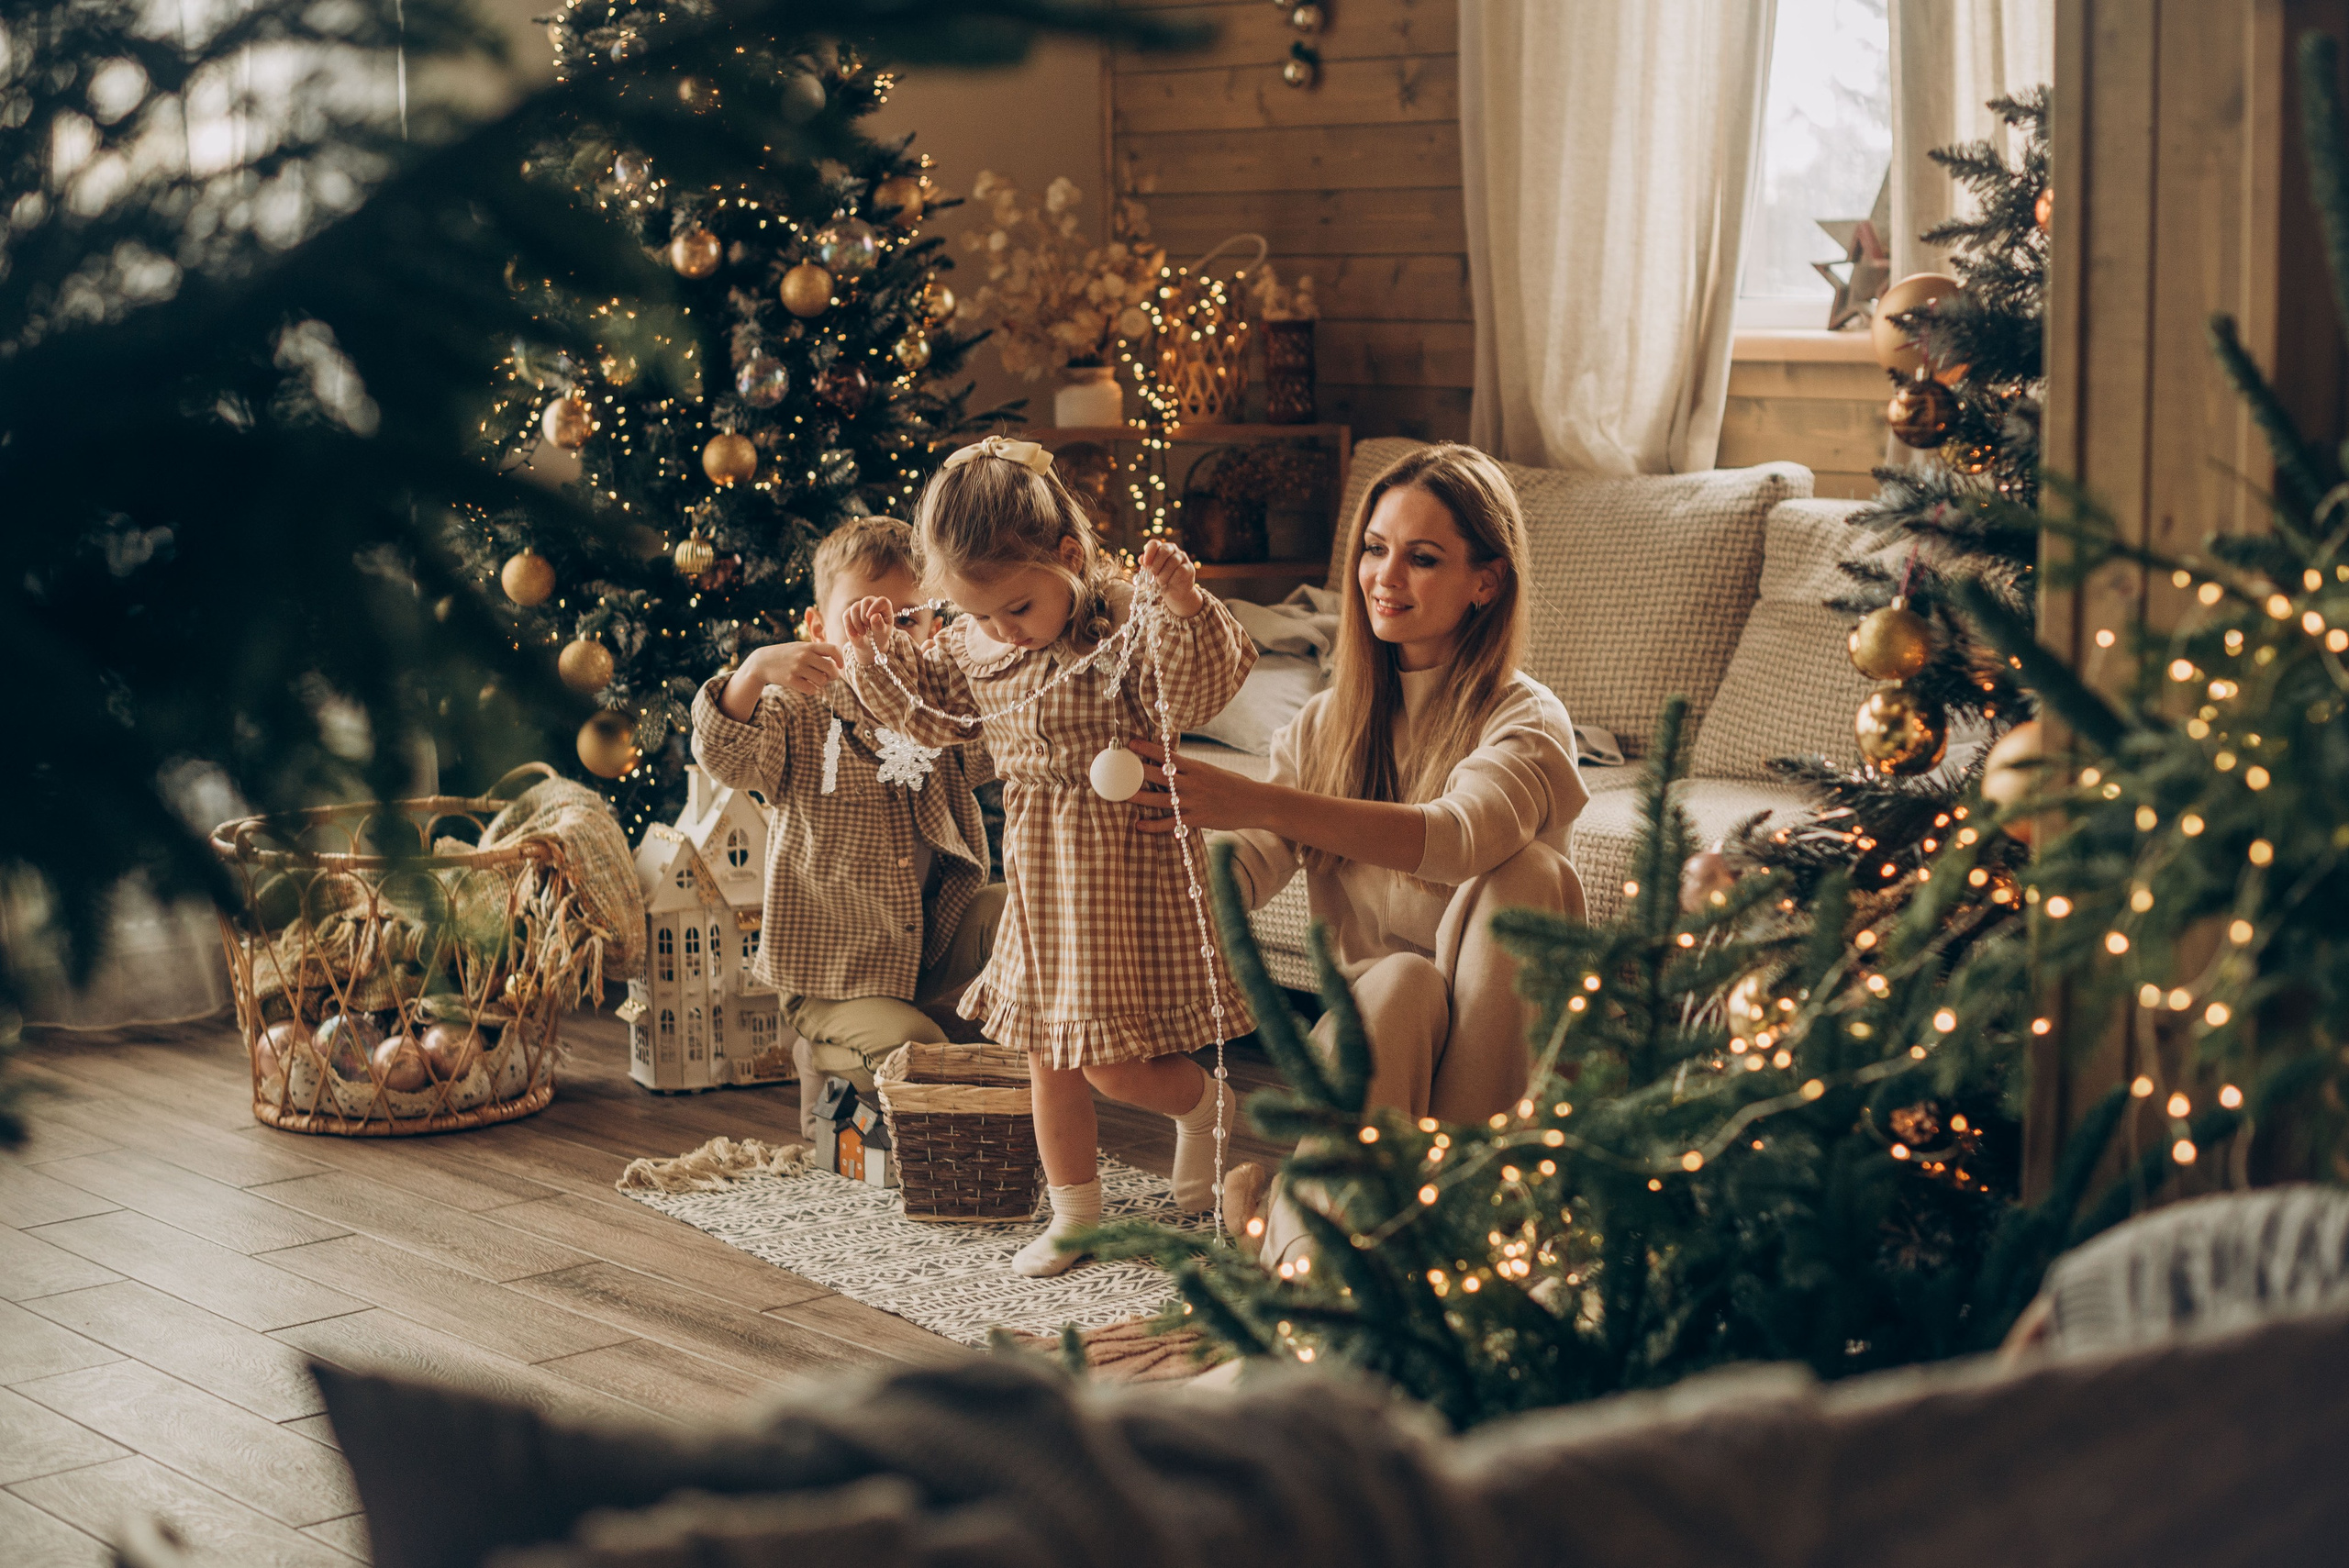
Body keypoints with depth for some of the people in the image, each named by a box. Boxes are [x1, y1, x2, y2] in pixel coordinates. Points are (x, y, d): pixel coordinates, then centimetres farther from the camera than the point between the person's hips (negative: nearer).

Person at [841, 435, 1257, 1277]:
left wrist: (1180, 609, -43)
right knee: (1051, 1057, 16)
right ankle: (1074, 1210, 31)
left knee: (1110, 1060, -7)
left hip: (1123, 863, -7)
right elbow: (926, 708, 17)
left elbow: (1187, 699, -30)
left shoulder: (1125, 623, -18)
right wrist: (875, 649, 3)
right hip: (1037, 871, 7)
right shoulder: (974, 642, 2)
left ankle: (1205, 1103, 25)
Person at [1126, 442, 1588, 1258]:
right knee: (1395, 982, -32)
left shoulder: (1527, 722, -8)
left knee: (1523, 871, -29)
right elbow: (1242, 871, -3)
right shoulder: (1327, 724, 8)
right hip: (1364, 1017, 2)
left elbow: (1455, 836, -32)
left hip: (1498, 1041, -2)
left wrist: (1255, 801, -45)